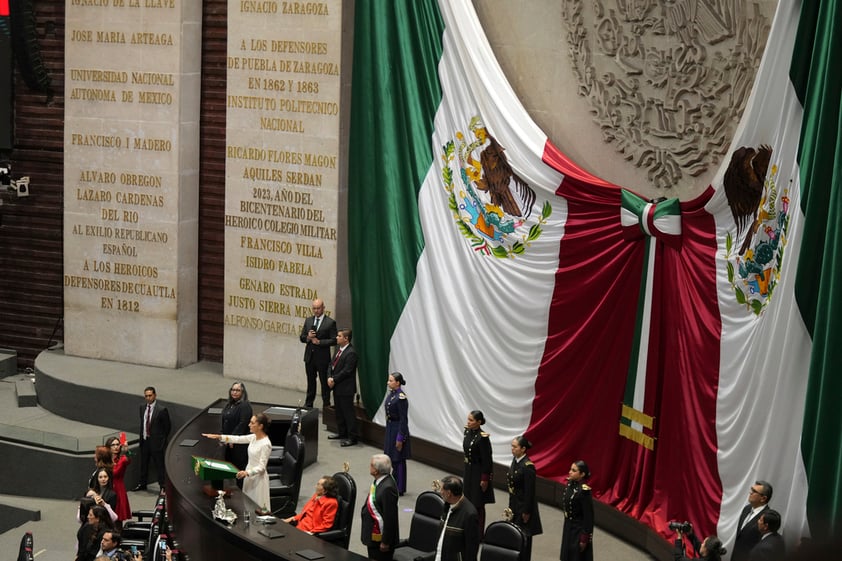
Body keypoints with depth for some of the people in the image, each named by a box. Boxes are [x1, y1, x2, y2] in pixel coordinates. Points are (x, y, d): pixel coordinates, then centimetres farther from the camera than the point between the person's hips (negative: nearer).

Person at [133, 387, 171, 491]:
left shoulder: (161, 410, -12)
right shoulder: (142, 408, 7)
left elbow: (167, 427, -6)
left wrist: (162, 441, -4)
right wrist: (142, 437, 11)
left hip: (156, 442, -6)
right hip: (145, 441, 6)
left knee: (159, 465, -1)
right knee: (144, 464, 17)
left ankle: (163, 487, 7)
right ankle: (142, 484, 32)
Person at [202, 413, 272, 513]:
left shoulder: (265, 444, -23)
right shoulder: (254, 437, 1)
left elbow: (261, 467, -22)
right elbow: (238, 439, 4)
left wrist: (247, 473, -35)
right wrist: (218, 437, -3)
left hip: (258, 477, -8)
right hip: (250, 475, 9)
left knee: (259, 509, -2)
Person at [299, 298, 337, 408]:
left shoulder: (330, 322, -7)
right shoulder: (308, 320, 9)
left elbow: (333, 340, -10)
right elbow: (302, 337, 10)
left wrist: (319, 342, -18)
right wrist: (308, 338, -12)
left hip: (322, 357, -5)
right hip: (309, 357, 5)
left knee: (325, 382, 2)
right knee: (310, 382, 15)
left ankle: (326, 405, 11)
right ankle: (308, 405, 24)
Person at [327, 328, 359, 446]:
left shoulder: (351, 353, -19)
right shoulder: (339, 350, 11)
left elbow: (346, 371, -21)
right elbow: (332, 364, 12)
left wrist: (334, 380, -15)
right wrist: (330, 378, -3)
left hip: (346, 388, -10)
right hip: (337, 387, 10)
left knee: (348, 412, -5)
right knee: (339, 411, 18)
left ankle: (353, 437, 0)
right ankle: (342, 433, 30)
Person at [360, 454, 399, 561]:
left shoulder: (388, 488, -28)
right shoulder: (379, 481, 1)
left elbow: (389, 517, -25)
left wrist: (385, 542, -20)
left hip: (380, 538, -10)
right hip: (372, 534, 10)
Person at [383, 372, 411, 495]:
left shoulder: (401, 398, -21)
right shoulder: (391, 394, 5)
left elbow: (403, 419, -19)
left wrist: (400, 438, -18)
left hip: (398, 429, -9)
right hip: (390, 427, 9)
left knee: (398, 459, 1)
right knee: (391, 458, 16)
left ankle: (400, 489, 10)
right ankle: (394, 485, 28)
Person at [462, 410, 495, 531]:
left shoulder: (482, 438, -21)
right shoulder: (468, 432, 2)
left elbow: (487, 460, -18)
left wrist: (485, 479, -16)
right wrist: (466, 468, 17)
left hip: (479, 472, -8)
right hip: (468, 470, 8)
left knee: (478, 504, 2)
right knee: (469, 502, 14)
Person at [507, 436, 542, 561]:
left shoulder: (528, 466, -22)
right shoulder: (515, 461, 3)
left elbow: (530, 491, -19)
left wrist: (526, 512, -16)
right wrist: (511, 505, 14)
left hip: (524, 504, -8)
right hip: (515, 503, 8)